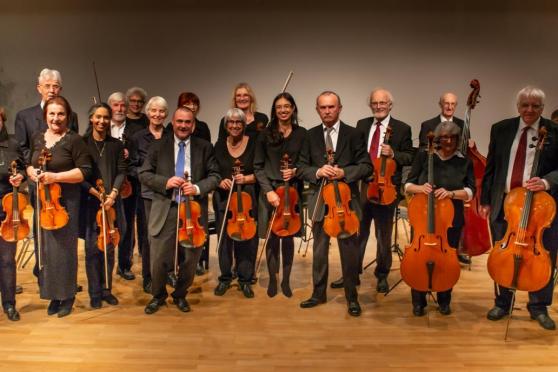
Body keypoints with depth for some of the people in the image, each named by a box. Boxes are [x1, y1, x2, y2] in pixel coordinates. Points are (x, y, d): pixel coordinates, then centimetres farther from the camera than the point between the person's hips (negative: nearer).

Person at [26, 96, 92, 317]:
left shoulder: (74, 140, -8)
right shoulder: (37, 139, 10)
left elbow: (84, 171, -12)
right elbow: (30, 165, 21)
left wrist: (56, 176, -20)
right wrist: (32, 172, -2)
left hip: (65, 202, -5)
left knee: (64, 248, 1)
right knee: (45, 249, 8)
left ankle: (67, 296, 16)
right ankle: (53, 294, 22)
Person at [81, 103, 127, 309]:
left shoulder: (116, 145, 8)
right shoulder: (82, 143, 1)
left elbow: (121, 172, 2)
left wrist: (113, 193, -12)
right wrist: (96, 193, -12)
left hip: (111, 202, 2)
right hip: (89, 202, -2)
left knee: (109, 248, 7)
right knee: (92, 249, 0)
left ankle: (106, 289, 20)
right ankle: (95, 293, 12)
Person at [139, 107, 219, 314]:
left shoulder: (204, 147, 5)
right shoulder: (159, 146, 5)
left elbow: (215, 176, 2)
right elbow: (144, 174, 3)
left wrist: (198, 188, -15)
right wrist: (165, 182, -15)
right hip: (165, 210, 0)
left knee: (190, 259, 11)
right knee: (159, 259, 4)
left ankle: (180, 295, 34)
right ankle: (158, 296, 30)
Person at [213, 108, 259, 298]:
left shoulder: (253, 143, -2)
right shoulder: (219, 145, 6)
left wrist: (246, 178, -18)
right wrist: (220, 181, -10)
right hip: (223, 198, 2)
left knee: (247, 238, 1)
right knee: (224, 238, 7)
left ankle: (245, 280, 17)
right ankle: (225, 278, 23)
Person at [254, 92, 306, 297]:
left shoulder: (302, 134, 3)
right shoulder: (266, 134, 1)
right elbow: (258, 166, 0)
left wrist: (296, 171, -12)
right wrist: (268, 190, -10)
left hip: (292, 191, 1)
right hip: (270, 191, 0)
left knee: (288, 236, 6)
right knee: (272, 237, 3)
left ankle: (286, 280, 21)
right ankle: (272, 279, 19)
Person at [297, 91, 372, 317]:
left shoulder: (353, 134, -1)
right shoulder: (311, 135, 5)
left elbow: (366, 167, -3)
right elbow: (301, 167, 3)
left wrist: (344, 172, -18)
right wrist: (318, 172, -17)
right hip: (320, 200, 2)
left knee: (349, 251, 4)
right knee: (319, 250, 13)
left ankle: (352, 297, 20)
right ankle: (319, 293, 28)